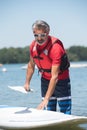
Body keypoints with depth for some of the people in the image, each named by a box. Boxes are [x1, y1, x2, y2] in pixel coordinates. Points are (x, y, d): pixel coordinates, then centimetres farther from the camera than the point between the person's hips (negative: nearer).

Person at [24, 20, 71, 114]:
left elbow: (54, 77, -34)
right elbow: (31, 65, 12)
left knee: (65, 113, -7)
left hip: (61, 81, -5)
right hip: (45, 80, 5)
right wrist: (27, 83, 8)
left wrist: (46, 99, -38)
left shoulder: (55, 47, -30)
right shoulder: (33, 45, -9)